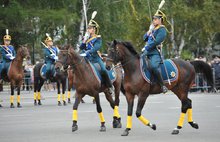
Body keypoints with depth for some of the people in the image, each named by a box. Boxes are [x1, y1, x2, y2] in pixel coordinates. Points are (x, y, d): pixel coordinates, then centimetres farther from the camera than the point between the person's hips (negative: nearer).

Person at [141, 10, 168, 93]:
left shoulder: (162, 29, -4)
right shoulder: (153, 29, 21)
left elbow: (156, 41, -16)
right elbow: (144, 38, 23)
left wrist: (146, 48, -15)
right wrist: (149, 32, 5)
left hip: (155, 52, -9)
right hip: (147, 52, 9)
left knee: (154, 66, -32)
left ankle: (162, 85, -26)